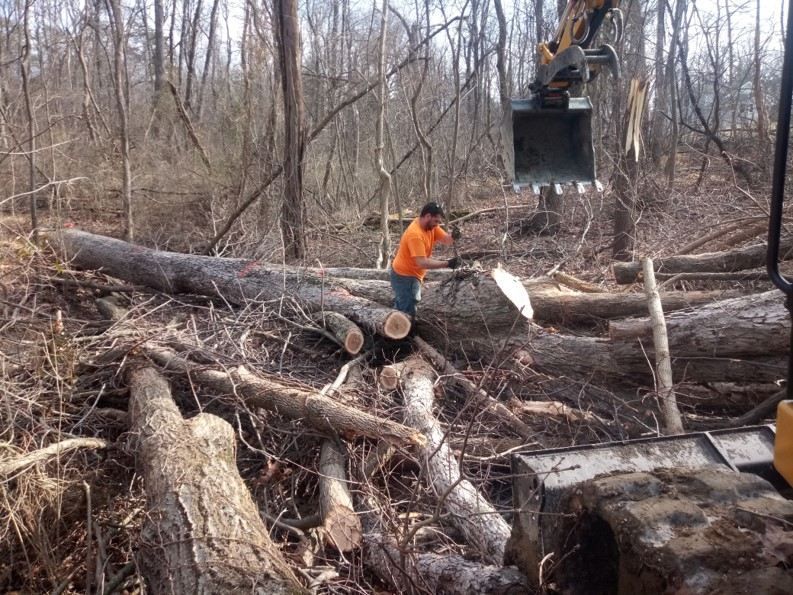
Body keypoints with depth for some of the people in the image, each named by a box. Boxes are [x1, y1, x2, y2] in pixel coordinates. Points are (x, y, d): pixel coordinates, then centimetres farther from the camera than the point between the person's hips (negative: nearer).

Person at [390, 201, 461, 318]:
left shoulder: (430, 225, -3)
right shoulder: (415, 234, -30)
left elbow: (446, 240, -4)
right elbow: (422, 263, -36)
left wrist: (453, 237, -28)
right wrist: (447, 264, -35)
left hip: (410, 275, 10)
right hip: (404, 277, -10)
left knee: (401, 308, 23)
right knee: (408, 313, -9)